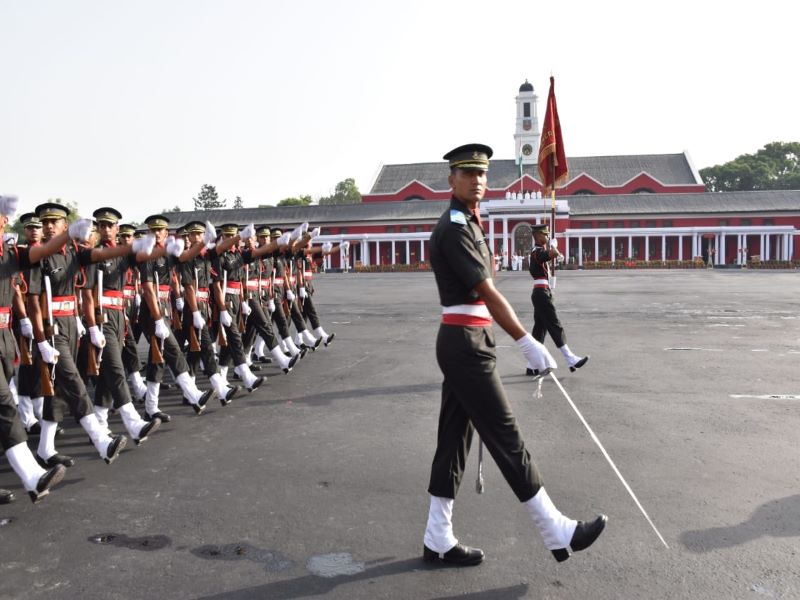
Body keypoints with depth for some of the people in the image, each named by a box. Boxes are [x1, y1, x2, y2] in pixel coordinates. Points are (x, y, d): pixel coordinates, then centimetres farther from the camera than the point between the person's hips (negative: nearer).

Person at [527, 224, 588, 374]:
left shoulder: (540, 251, 17)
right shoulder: (538, 252, -15)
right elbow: (554, 254, -34)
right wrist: (552, 245, -14)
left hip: (540, 293, 10)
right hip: (542, 293, -10)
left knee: (539, 328, 10)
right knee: (555, 327, -7)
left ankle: (532, 366, 12)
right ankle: (571, 361, -4)